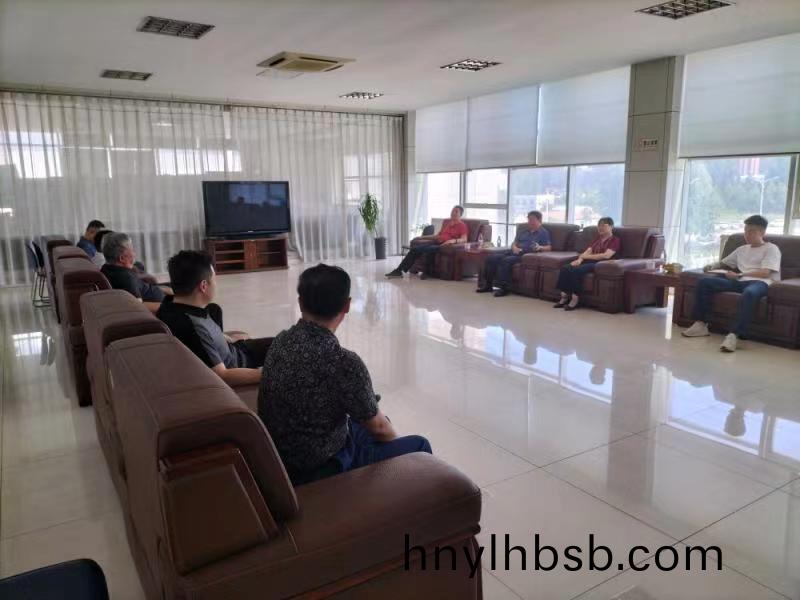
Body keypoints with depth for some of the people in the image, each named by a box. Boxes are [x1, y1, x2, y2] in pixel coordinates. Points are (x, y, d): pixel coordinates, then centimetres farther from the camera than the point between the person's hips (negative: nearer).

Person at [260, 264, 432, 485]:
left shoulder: (281, 340, -6)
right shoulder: (343, 362, -30)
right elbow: (378, 427, -14)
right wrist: (397, 441, 9)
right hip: (320, 468, -7)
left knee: (382, 420, 27)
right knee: (419, 447, 9)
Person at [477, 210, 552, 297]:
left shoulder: (544, 233, 8)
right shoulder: (522, 232, 28)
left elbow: (549, 248, -3)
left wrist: (540, 247, -25)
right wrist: (514, 248, 0)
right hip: (513, 252, 7)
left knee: (506, 261, -35)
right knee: (491, 258, -13)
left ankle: (503, 288, -33)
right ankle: (488, 285, -11)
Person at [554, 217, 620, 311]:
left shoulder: (615, 240, 3)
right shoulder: (597, 238, 27)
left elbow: (606, 255, -12)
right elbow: (587, 251, 15)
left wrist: (587, 256, -9)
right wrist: (579, 259, -7)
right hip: (589, 261, 7)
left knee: (576, 270, -34)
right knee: (565, 268, -20)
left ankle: (575, 299, -27)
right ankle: (564, 297, -22)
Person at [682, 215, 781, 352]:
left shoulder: (771, 249, 8)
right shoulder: (742, 249, 28)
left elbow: (765, 273, -7)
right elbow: (724, 263, 34)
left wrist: (739, 275, -15)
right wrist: (712, 266, 10)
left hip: (759, 282, -6)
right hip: (740, 282, 6)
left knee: (749, 293, -44)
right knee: (704, 282, -15)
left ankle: (734, 335, -50)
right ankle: (701, 324, -18)